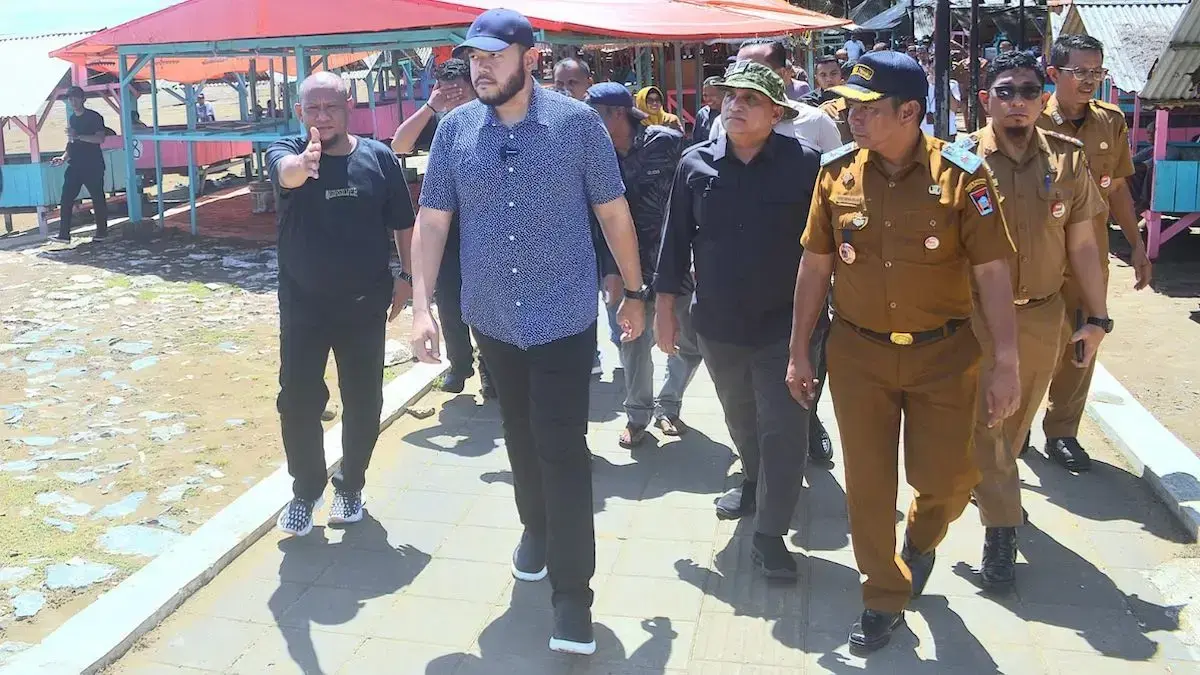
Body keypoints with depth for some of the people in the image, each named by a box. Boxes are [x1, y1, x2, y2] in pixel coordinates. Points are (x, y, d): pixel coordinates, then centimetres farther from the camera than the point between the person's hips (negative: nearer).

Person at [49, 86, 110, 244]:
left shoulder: (94, 117, -6)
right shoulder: (72, 119, 17)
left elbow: (100, 138, -19)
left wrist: (77, 136, -26)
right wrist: (63, 157, 12)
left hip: (92, 166, -7)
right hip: (74, 166, 7)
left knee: (97, 198, 2)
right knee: (66, 199, -2)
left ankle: (102, 232, 14)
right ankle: (64, 234, -3)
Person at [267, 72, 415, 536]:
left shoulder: (379, 157, -3)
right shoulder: (287, 152, -7)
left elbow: (402, 224, 5)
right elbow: (286, 173, -33)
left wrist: (408, 276, 1)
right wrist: (303, 163, -56)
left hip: (365, 304, 1)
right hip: (303, 305, -1)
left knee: (363, 403, 9)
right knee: (298, 403, 2)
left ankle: (351, 485, 31)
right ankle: (305, 490, 23)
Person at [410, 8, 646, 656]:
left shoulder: (578, 122, -9)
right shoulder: (454, 129, -1)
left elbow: (614, 212, -1)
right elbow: (432, 221, 1)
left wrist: (635, 292, 4)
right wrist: (422, 306, -7)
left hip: (564, 315, -3)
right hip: (492, 317, 4)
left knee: (562, 449, -4)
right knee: (520, 435, 19)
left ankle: (572, 593, 5)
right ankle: (535, 527, 44)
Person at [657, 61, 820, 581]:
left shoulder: (804, 164, -10)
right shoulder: (696, 163, -3)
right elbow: (676, 240, 3)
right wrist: (665, 308, 4)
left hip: (782, 325, -3)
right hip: (716, 323, 3)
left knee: (783, 430, 0)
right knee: (740, 418, 23)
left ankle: (769, 535, 11)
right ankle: (754, 483, 48)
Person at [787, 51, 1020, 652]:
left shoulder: (961, 174, -10)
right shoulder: (836, 174, -3)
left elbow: (992, 273, -8)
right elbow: (815, 265, 4)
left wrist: (1006, 364, -10)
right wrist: (798, 350, 5)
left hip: (942, 355, -1)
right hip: (858, 354, 2)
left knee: (945, 480, 6)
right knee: (868, 484, 7)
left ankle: (921, 538, 43)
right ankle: (885, 596, 27)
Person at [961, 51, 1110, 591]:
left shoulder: (1067, 159, 0)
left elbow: (1082, 243, 5)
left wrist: (1097, 317, 3)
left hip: (1043, 316, 3)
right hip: (977, 317, -3)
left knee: (1018, 419, 19)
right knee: (985, 422, 1)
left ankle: (988, 484, 45)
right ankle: (1001, 528, 12)